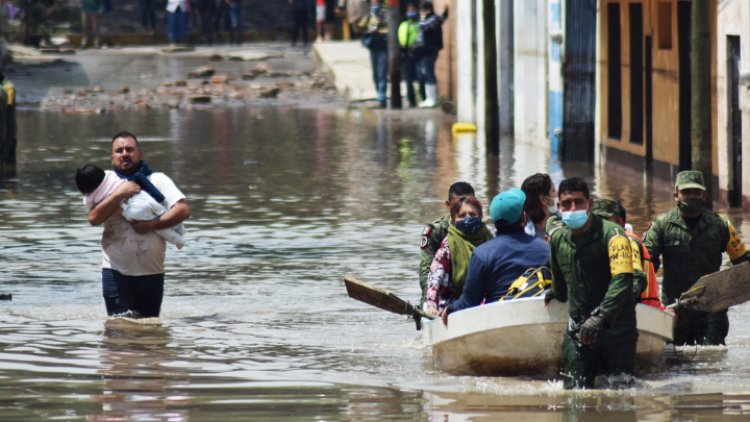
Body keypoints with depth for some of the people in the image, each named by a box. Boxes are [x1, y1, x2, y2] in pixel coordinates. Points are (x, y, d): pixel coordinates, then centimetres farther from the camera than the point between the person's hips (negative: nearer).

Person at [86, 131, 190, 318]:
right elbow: (94, 218, -11)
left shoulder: (158, 180, 3)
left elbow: (183, 210, -9)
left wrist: (152, 225, -18)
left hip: (152, 273, 1)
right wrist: (121, 193, -18)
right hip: (117, 273, -1)